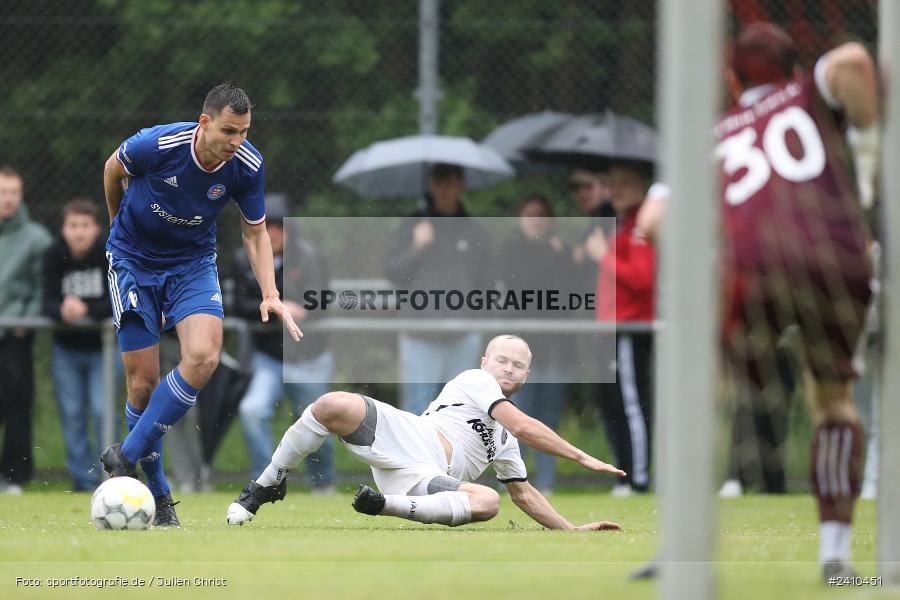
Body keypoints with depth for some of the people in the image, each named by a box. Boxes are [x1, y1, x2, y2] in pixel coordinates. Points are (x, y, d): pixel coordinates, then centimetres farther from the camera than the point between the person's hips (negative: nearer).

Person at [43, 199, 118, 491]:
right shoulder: (54, 256, -6)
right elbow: (48, 304, -12)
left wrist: (86, 310, -32)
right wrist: (62, 311, -34)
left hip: (104, 346, -3)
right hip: (66, 348, 3)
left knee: (102, 410, -11)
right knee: (72, 415, 4)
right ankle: (83, 479, 12)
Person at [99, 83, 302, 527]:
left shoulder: (247, 166, -16)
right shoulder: (156, 145, -25)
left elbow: (255, 232, 0)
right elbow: (113, 168, -1)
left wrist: (270, 294, -13)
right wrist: (119, 221, 16)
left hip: (193, 262, 2)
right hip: (133, 259, -2)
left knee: (203, 357, -24)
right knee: (143, 381, -7)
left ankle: (127, 456, -11)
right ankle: (157, 494, 10)